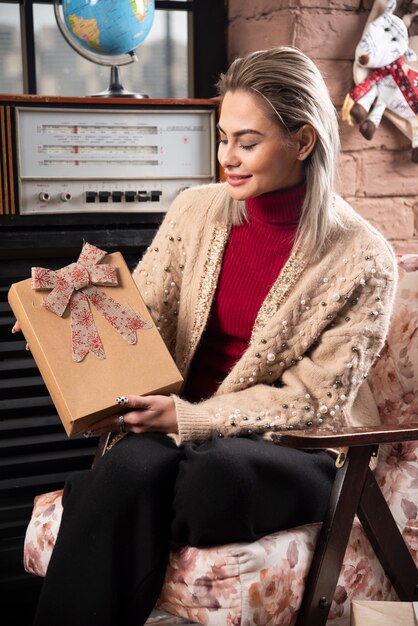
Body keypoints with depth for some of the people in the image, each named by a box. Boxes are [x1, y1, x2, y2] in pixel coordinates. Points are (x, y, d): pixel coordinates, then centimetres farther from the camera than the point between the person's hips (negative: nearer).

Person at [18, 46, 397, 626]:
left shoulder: (363, 259, -9)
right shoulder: (197, 211, 3)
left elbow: (313, 399, -10)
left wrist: (190, 418, -19)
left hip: (301, 449, -2)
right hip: (185, 431, 3)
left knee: (219, 473, -36)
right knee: (131, 466, -31)